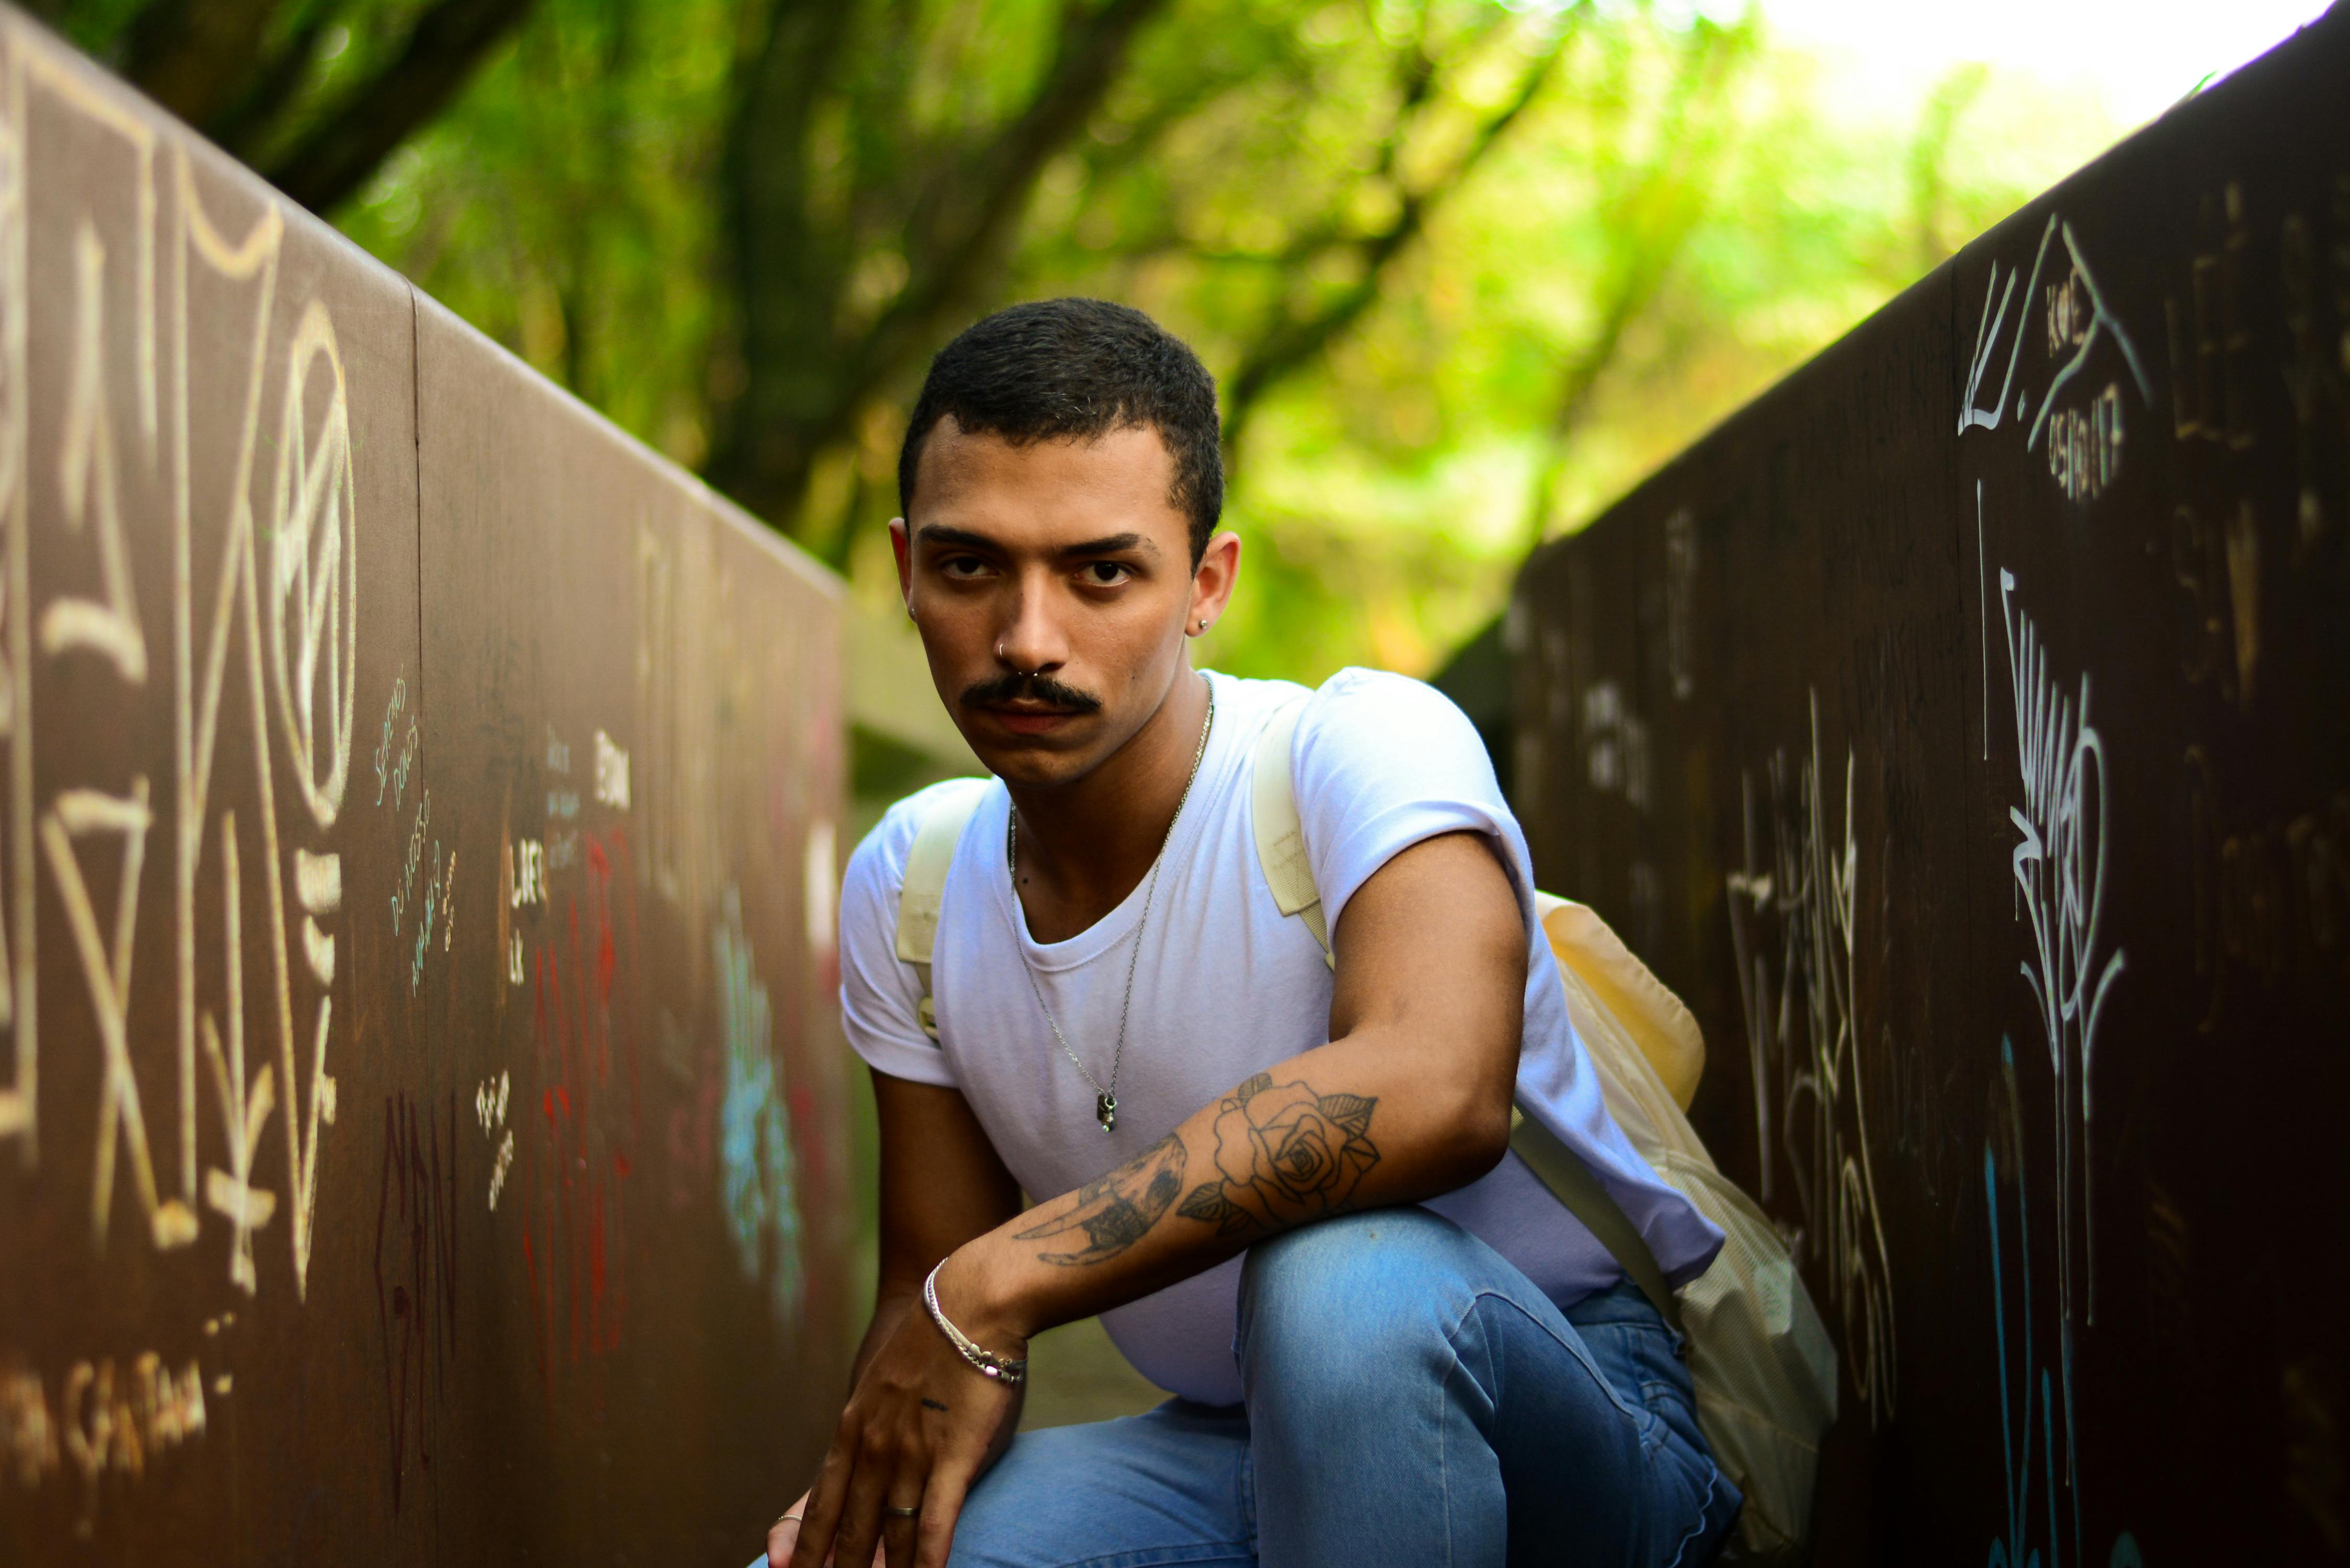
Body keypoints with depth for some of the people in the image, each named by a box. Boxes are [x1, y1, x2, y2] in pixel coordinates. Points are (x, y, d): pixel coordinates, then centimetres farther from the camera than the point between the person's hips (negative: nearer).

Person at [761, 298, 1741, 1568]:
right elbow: (929, 1283, 6)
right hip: (1234, 1453, 4)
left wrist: (995, 1287, -35)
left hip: (1571, 1415, -4)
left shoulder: (1362, 748, -19)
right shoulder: (907, 888, 1)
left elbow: (1438, 1091, -40)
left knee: (1347, 1279, -38)